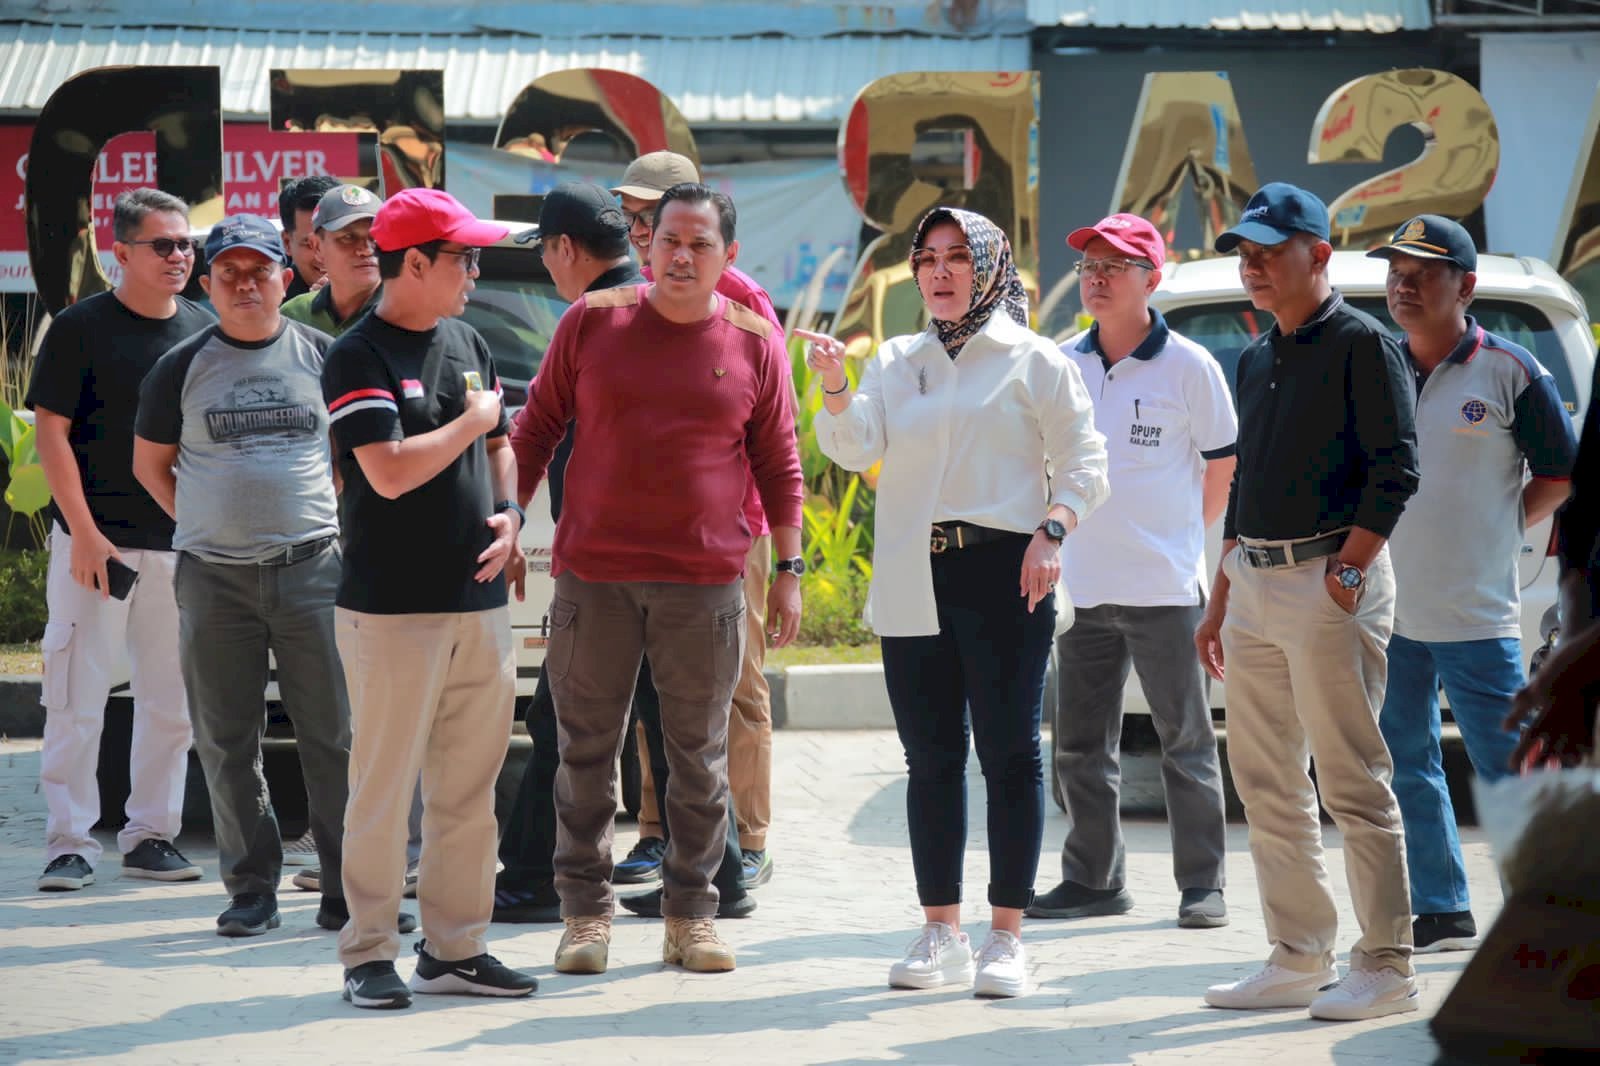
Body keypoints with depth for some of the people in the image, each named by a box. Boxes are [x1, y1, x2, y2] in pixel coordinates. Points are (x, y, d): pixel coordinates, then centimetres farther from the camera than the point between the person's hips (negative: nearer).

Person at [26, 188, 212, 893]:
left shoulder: (205, 332, 10)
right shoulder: (82, 327, -4)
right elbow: (51, 431, -6)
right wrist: (84, 532, -13)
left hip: (182, 544, 5)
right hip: (97, 541, -5)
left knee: (171, 701, 7)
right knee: (77, 697, -3)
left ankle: (151, 835, 17)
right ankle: (68, 842, 2)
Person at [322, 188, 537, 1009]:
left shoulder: (466, 344, 14)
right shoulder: (359, 357, -10)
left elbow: (499, 444, 24)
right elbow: (390, 472, -20)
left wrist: (508, 512, 4)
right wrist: (470, 420, -8)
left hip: (477, 599, 7)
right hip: (392, 606, -7)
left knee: (469, 786, 9)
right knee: (384, 783, -3)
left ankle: (455, 947, 17)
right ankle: (369, 952, 5)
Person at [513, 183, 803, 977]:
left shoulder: (753, 342, 3)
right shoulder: (592, 321, 3)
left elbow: (778, 465, 9)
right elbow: (538, 427, 9)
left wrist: (788, 570, 6)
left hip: (706, 581, 0)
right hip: (593, 574, 0)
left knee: (700, 756, 7)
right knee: (587, 751, 4)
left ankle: (691, 911, 17)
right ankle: (586, 911, 13)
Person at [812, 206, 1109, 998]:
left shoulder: (1032, 361, 4)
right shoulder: (897, 361, 15)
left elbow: (1084, 464, 3)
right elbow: (855, 447, 1)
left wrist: (1051, 532, -13)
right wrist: (835, 388, -17)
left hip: (1002, 574, -4)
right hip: (913, 581, 4)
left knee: (1009, 751, -3)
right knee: (930, 757, 7)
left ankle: (1006, 937, 2)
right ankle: (941, 932, 14)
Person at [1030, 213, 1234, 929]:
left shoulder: (1188, 367, -4)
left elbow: (1223, 470, 4)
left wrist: (1175, 539, 9)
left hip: (1165, 588, -4)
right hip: (1082, 588, 5)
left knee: (1186, 742, 2)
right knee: (1080, 746, 8)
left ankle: (1202, 884, 7)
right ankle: (1093, 879, 17)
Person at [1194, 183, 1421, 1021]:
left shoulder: (1360, 345, -6)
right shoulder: (1256, 360, 18)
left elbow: (1396, 467, -13)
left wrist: (1348, 570, -19)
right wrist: (1220, 600, 20)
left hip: (1328, 580, -8)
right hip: (1253, 583, 9)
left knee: (1352, 780, -7)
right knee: (1265, 785, 9)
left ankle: (1385, 967, -3)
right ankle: (1298, 960, 15)